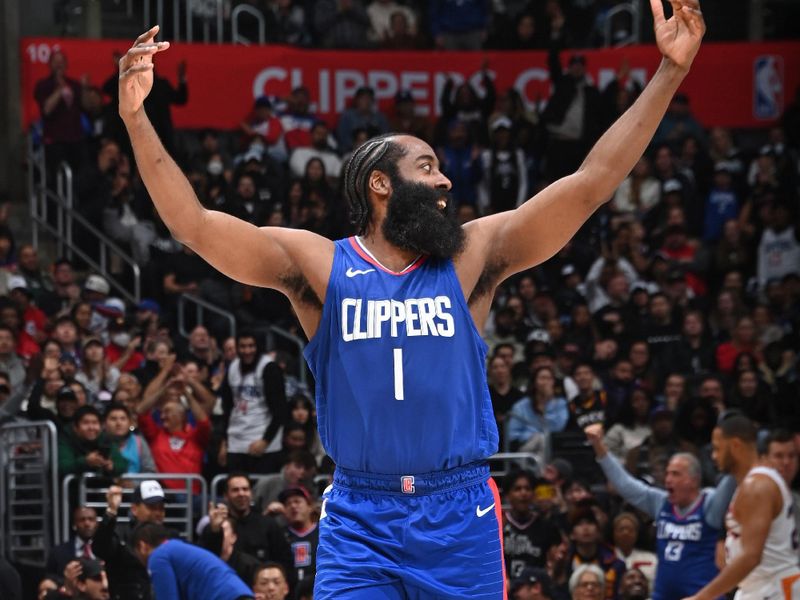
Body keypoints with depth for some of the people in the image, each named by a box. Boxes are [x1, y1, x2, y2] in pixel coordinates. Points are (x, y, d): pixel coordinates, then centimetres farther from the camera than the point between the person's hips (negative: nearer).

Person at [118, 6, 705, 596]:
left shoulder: (473, 257, 4)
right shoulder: (317, 264, 1)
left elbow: (592, 182, 0)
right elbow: (193, 223, -8)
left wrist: (671, 71, -5)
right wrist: (136, 118, -19)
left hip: (461, 514, 1)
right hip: (360, 519, -1)